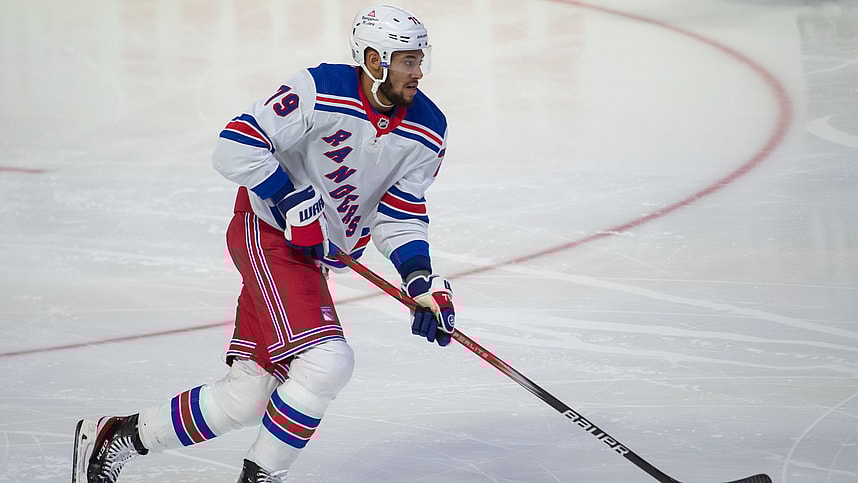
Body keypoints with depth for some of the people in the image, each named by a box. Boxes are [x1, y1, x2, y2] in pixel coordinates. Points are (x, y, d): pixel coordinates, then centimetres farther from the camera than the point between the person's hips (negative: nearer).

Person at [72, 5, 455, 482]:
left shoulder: (429, 131, -4)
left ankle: (117, 436, 19)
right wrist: (294, 201, -24)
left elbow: (400, 215, 0)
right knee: (327, 362, -23)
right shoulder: (321, 91, -21)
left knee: (248, 397, 5)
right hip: (267, 233, -7)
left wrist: (422, 280, -15)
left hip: (314, 253, 7)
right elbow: (236, 146, -21)